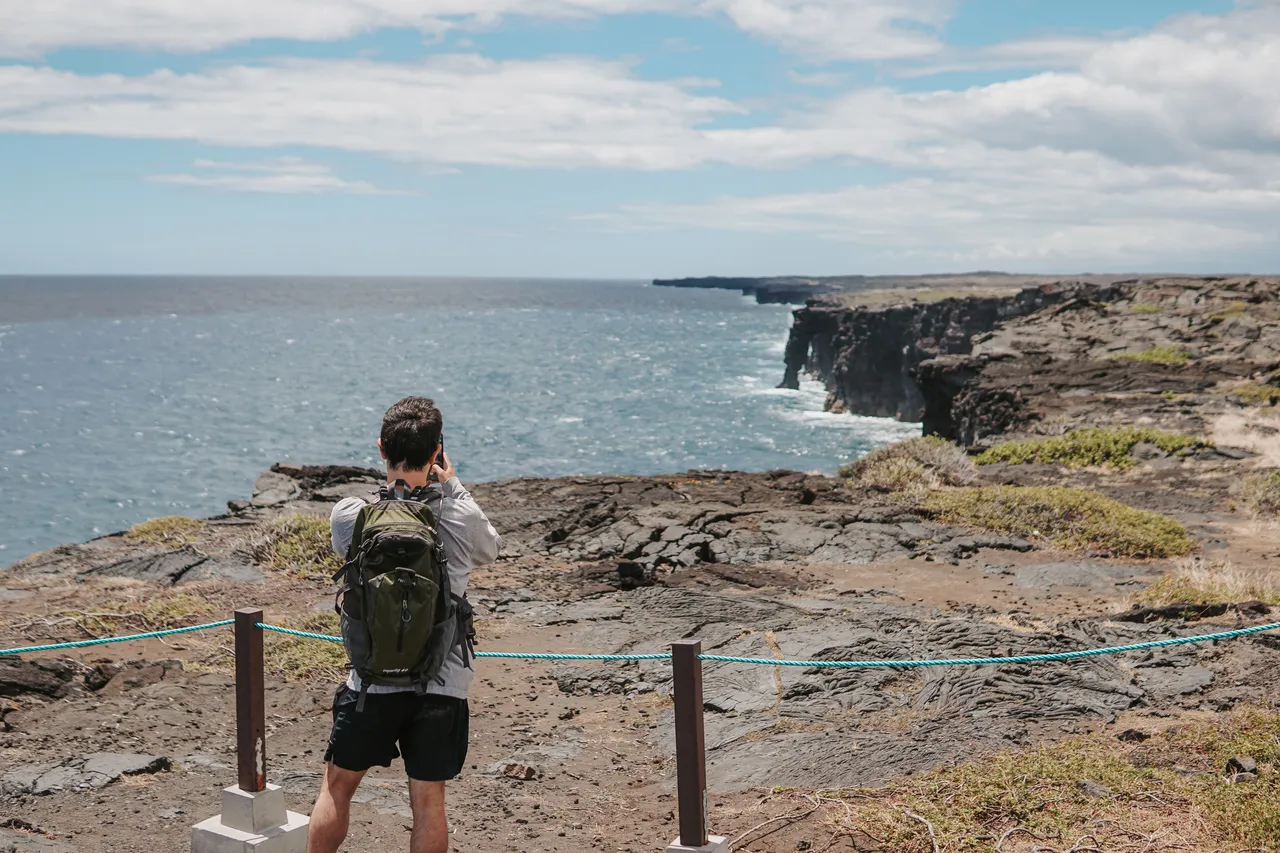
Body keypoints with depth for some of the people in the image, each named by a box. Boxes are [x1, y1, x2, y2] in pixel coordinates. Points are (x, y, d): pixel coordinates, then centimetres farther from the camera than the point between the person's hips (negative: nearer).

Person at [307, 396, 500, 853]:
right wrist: (451, 485, 11)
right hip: (443, 683, 0)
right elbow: (489, 550, 10)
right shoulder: (461, 516, -13)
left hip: (373, 679, 0)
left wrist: (396, 480, 12)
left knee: (337, 785, 19)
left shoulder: (349, 514, -12)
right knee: (428, 800, 10)